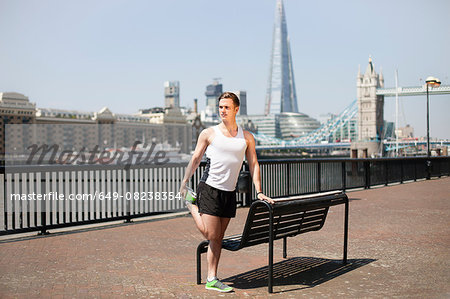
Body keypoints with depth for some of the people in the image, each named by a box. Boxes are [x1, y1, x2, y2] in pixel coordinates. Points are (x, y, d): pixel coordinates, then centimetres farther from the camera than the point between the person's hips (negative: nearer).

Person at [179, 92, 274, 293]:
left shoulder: (246, 137, 10)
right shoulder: (209, 134, 2)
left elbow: (253, 164, 9)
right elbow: (195, 158, 1)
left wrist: (259, 192, 2)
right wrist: (185, 182, -7)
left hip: (229, 193, 3)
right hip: (209, 189, -3)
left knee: (218, 238, 6)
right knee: (211, 235, -7)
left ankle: (212, 280, 14)